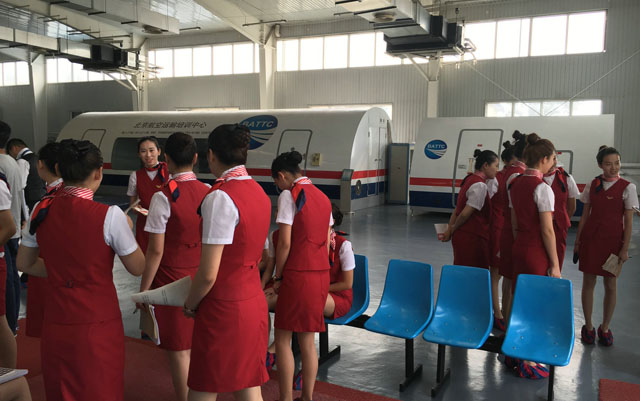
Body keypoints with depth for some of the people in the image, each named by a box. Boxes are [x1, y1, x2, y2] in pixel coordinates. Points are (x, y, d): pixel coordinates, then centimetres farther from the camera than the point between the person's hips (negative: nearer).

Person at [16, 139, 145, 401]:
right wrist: (127, 230, 6)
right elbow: (137, 268, -7)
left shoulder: (41, 211, -2)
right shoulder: (109, 215, -17)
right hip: (98, 323, -4)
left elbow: (25, 264, 11)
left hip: (56, 323, 4)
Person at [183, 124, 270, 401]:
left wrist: (190, 304, -2)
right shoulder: (259, 192, 6)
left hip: (223, 308, -8)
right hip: (254, 303, 8)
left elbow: (208, 274, -21)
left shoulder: (220, 197, -20)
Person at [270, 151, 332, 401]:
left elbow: (285, 243, -15)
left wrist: (277, 277, -5)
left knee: (282, 339, 6)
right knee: (308, 340, 15)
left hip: (297, 275, -7)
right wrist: (319, 272, 18)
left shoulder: (289, 196, -11)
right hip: (322, 275, 7)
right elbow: (327, 243, 12)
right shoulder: (323, 197, 11)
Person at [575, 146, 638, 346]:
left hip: (613, 239, -2)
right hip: (590, 237, 2)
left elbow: (628, 221, -4)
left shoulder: (627, 188, -3)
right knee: (588, 282, 6)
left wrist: (625, 248, -8)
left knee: (611, 285, 6)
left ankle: (605, 328, 22)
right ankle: (588, 326, 20)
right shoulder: (592, 185, 4)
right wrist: (577, 241, 6)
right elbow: (584, 215, 8)